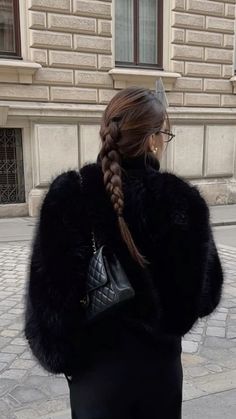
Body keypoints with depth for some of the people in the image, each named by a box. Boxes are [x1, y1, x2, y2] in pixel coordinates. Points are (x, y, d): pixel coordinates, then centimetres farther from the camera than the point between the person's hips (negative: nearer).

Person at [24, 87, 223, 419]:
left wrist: (60, 353, 1)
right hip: (159, 360, 1)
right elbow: (205, 292, -9)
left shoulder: (69, 194, -17)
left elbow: (48, 287, -13)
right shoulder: (182, 199, -17)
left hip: (93, 362, 0)